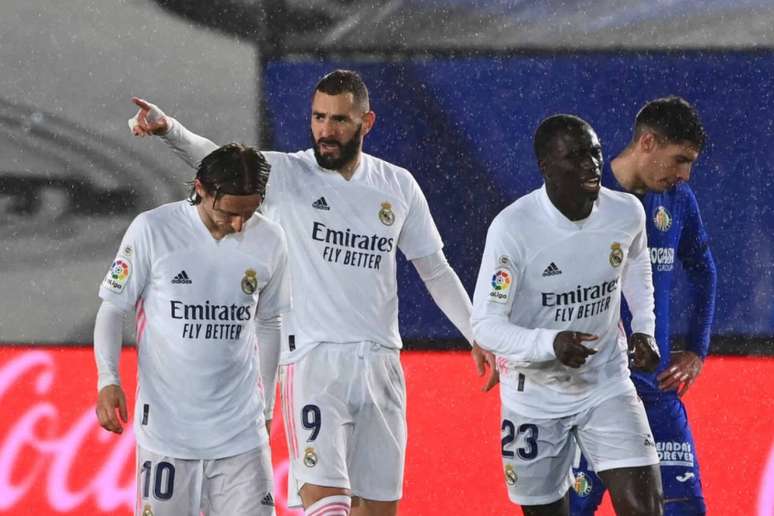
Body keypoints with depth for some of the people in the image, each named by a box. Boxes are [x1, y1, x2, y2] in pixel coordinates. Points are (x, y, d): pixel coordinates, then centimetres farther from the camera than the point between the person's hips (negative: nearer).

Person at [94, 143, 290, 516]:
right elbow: (113, 309, 1)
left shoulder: (269, 240, 3)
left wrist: (265, 405, 20)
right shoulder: (152, 230, -7)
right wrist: (108, 380, -13)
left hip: (241, 429, 2)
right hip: (166, 425, -2)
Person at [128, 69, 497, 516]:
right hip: (313, 360, -4)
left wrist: (480, 337, 12)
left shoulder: (398, 186, 8)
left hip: (380, 362, 4)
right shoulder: (287, 175, -3)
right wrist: (169, 129, -40)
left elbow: (436, 271, 18)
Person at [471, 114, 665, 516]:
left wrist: (643, 328, 4)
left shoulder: (626, 213, -10)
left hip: (607, 387, 2)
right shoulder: (512, 228, -23)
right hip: (535, 397, -2)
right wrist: (551, 344, -38)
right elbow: (485, 325, -22)